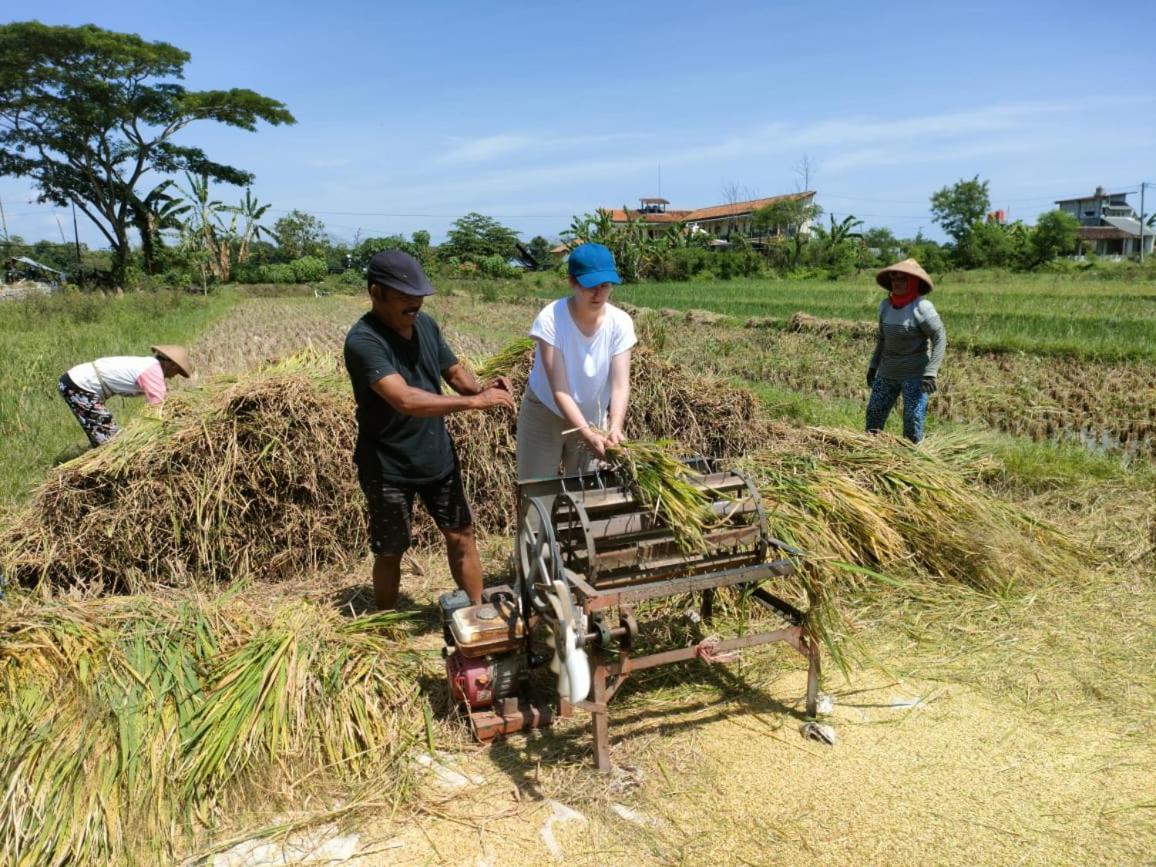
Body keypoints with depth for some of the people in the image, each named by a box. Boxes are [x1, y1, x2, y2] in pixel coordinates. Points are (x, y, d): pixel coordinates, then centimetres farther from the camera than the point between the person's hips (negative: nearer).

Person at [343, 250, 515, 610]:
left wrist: (481, 388, -15)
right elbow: (405, 400, -36)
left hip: (437, 456, 6)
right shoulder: (363, 340, -24)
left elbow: (454, 371, 8)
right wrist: (474, 402, -36)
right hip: (388, 467, -6)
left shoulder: (425, 324, -2)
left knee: (461, 534, 15)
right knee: (390, 552, 11)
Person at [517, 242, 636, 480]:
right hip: (546, 415, -3)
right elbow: (559, 390, -28)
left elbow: (620, 384, -20)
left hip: (592, 419, 3)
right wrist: (588, 435, -39)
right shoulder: (550, 319, -25)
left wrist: (615, 427, -37)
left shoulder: (620, 322, -15)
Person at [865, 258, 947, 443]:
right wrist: (873, 365, 17)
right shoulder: (885, 305, 6)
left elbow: (940, 339, -14)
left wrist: (930, 373, -21)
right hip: (887, 373, 6)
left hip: (914, 374, -6)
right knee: (874, 413, 9)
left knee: (913, 420, -4)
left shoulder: (922, 307, -13)